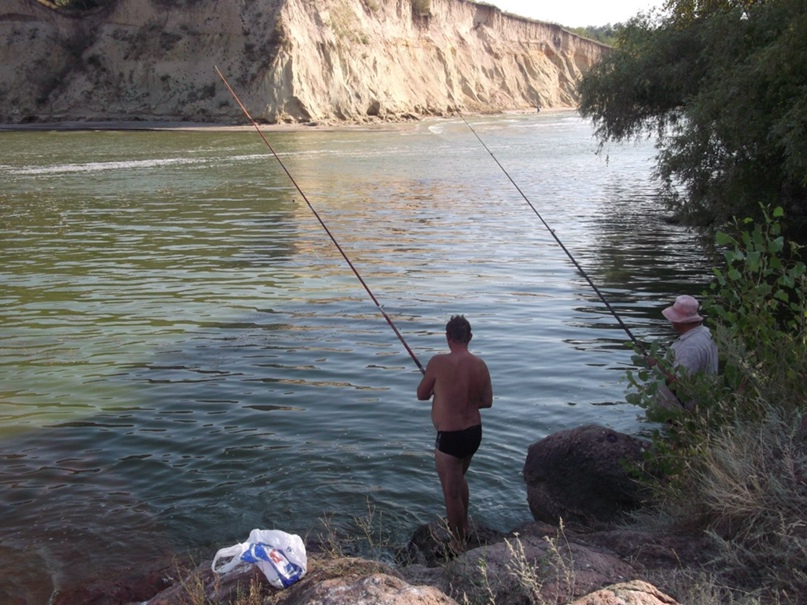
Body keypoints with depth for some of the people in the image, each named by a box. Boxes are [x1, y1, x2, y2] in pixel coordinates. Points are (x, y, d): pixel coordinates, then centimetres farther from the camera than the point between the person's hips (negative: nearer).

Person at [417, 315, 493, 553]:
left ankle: (458, 543, 23)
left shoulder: (439, 363, -19)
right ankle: (464, 527, 47)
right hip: (474, 432, 7)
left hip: (450, 436, -7)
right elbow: (487, 401, 5)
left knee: (451, 492, 10)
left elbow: (422, 395, -7)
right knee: (459, 479, 30)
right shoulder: (480, 364, -3)